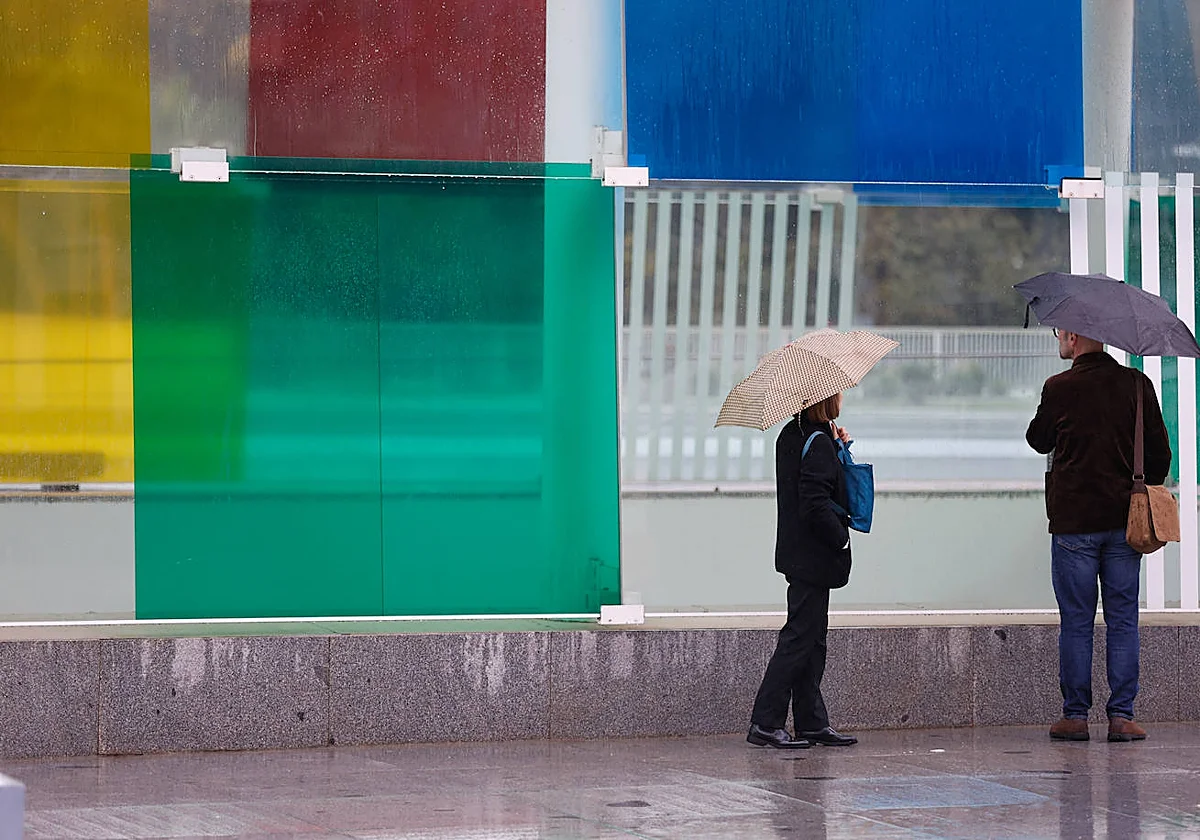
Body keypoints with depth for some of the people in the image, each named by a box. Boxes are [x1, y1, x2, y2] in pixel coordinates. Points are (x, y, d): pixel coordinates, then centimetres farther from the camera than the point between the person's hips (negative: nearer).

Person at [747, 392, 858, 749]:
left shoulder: (791, 435, 10)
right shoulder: (818, 443, -18)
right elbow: (816, 505, -24)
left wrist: (838, 447, 7)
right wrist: (841, 538, -13)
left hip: (799, 555, 10)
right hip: (814, 558, -10)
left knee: (812, 638, 13)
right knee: (799, 637, -5)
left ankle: (812, 723, 17)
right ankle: (765, 723, -4)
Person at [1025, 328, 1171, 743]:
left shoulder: (1060, 388, -8)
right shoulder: (1136, 384, 1)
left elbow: (1038, 440, 8)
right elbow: (1159, 451, 4)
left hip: (1073, 521, -3)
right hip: (1125, 521, 3)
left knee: (1076, 622, 4)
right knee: (1123, 620, 7)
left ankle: (1075, 716, 5)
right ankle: (1121, 715, 4)